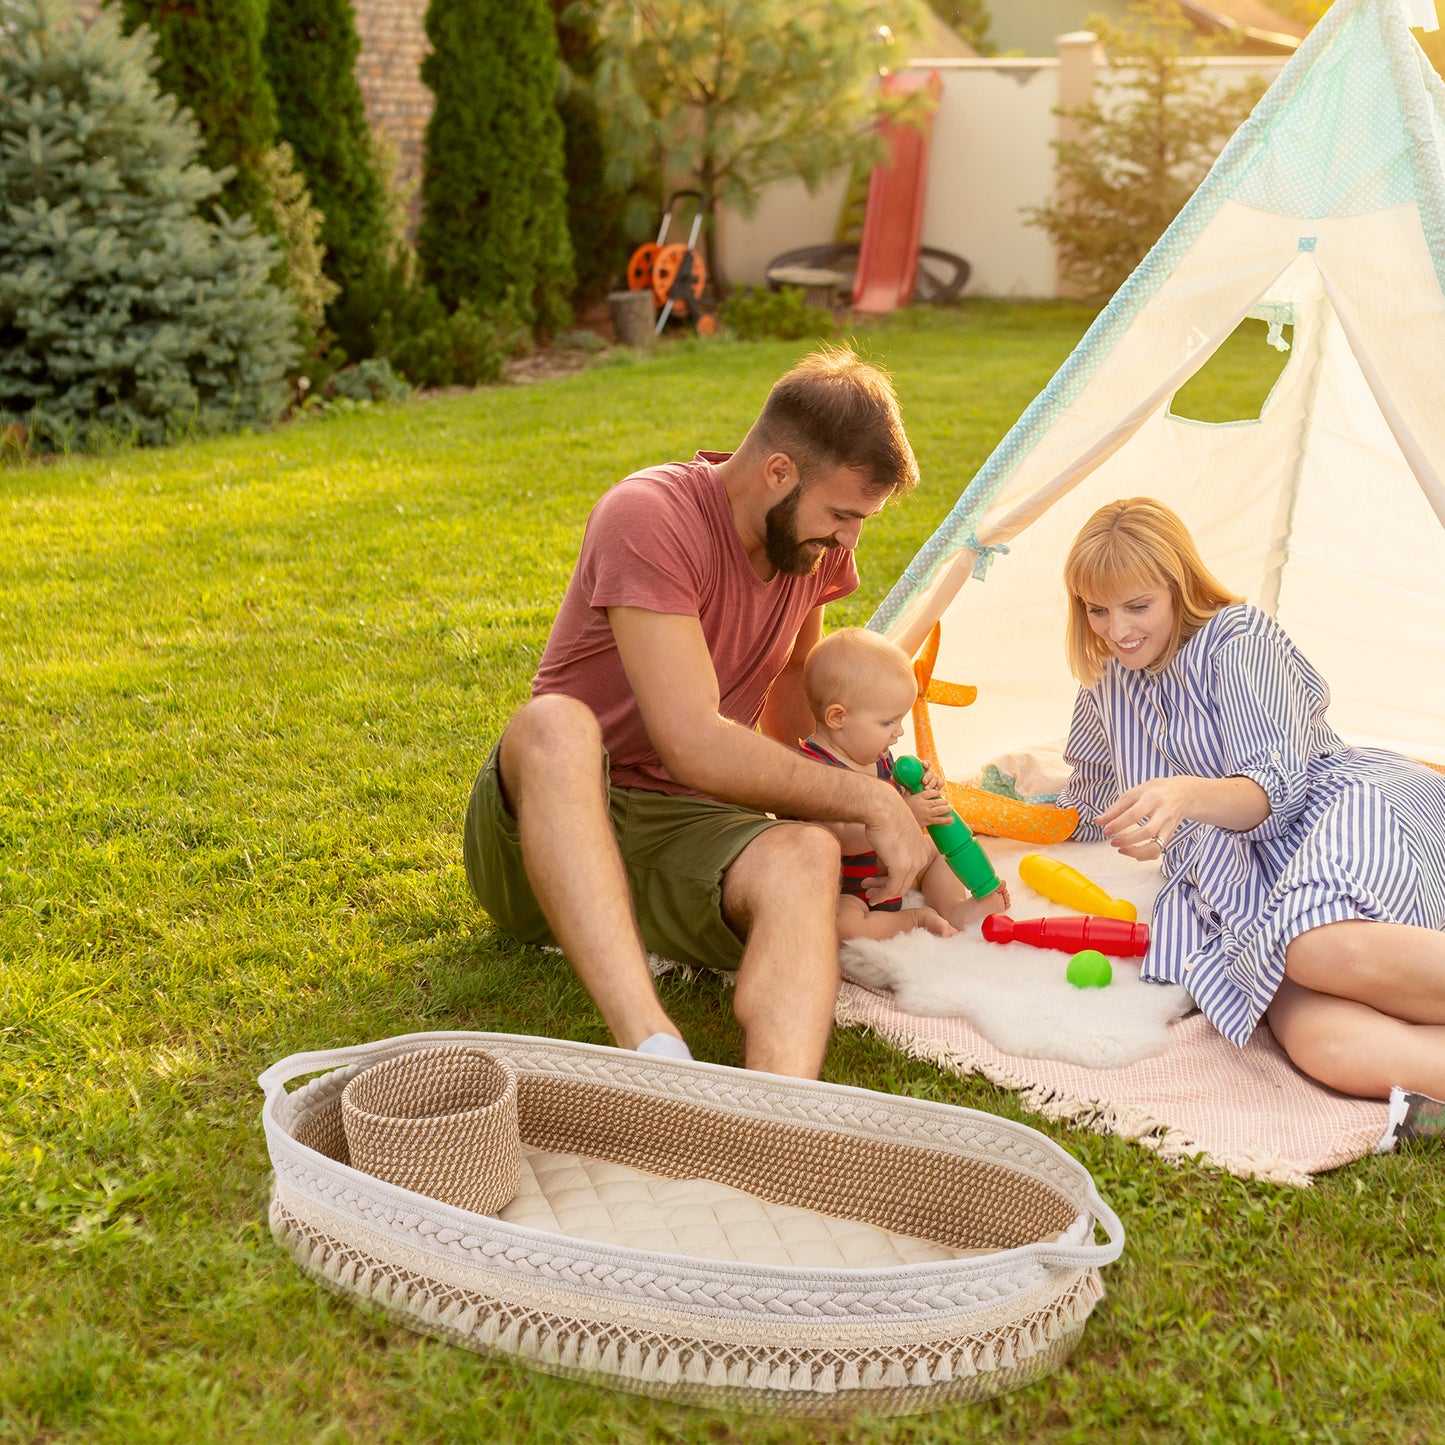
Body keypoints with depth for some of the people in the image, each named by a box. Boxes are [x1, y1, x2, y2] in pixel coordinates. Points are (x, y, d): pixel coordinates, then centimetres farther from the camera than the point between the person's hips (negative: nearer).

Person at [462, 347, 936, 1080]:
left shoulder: (814, 540, 4)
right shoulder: (649, 517, -20)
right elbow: (694, 744, -27)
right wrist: (868, 798, -20)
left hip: (678, 828, 5)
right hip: (543, 826, -4)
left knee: (806, 857, -31)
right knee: (558, 725, -40)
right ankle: (652, 1047, -53)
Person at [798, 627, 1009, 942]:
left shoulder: (877, 756, 4)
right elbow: (843, 839, -36)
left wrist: (923, 789, -7)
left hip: (889, 873, 9)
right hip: (839, 892, -9)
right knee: (844, 925, -37)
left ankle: (954, 907, -2)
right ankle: (918, 918, -18)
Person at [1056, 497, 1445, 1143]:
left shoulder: (1241, 637, -2)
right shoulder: (1106, 689, 18)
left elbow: (1275, 786, -12)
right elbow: (1087, 810, 32)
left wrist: (1191, 794, -33)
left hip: (1346, 806, -4)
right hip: (1240, 882, 4)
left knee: (1324, 948, -43)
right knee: (1318, 1042, -33)